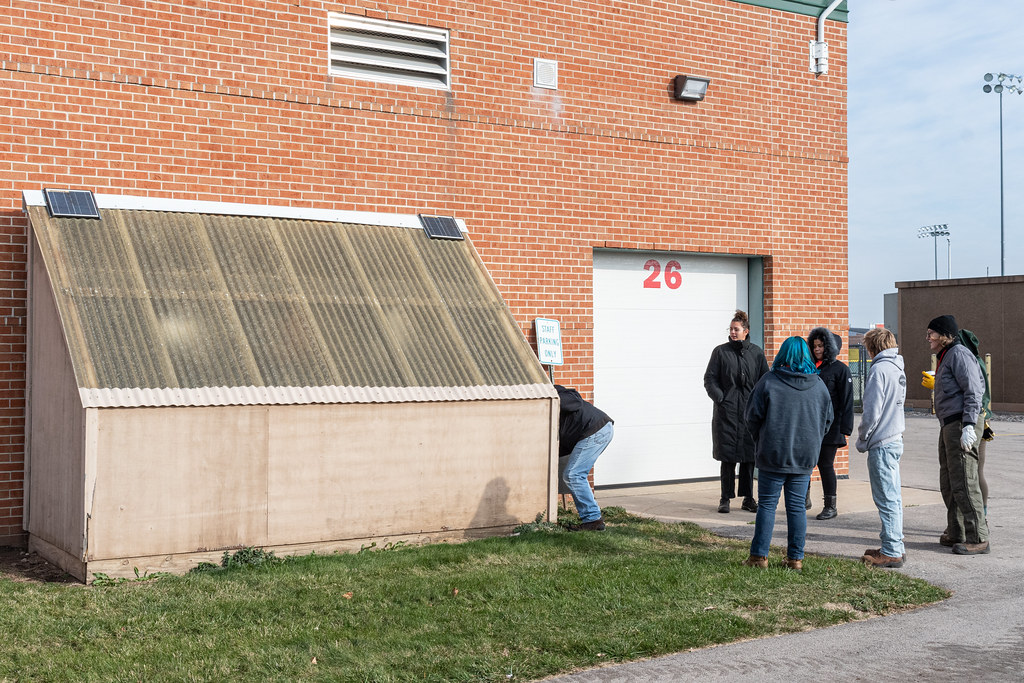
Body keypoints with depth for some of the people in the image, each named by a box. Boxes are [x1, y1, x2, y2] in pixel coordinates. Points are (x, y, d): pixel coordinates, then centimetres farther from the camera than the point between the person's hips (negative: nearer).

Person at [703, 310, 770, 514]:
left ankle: (748, 498, 15)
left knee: (749, 457, 6)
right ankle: (725, 498, 8)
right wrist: (721, 398, -10)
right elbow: (709, 380, 3)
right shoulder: (720, 352, 3)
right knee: (728, 457, -2)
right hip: (727, 412, -2)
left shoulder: (756, 352, 7)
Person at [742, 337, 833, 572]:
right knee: (797, 506, 8)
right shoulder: (819, 385, 3)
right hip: (805, 457, 3)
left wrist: (762, 440, 13)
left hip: (773, 455, -3)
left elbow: (752, 416, -4)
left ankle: (759, 555, 5)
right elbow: (827, 420, 12)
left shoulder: (769, 381, -9)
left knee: (767, 504, 4)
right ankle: (796, 558, 11)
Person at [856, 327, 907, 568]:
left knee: (887, 499, -6)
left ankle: (892, 553, -3)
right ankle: (895, 547, 22)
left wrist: (862, 440, -4)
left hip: (881, 443, -9)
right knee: (893, 497, 15)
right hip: (896, 439, 9)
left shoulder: (879, 370, -15)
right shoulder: (897, 368, 12)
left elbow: (872, 412, -18)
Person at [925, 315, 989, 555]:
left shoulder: (959, 354, -10)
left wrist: (968, 426, -24)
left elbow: (973, 391, -17)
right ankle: (956, 533, 22)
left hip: (961, 425, -11)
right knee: (949, 483, 14)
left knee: (964, 483, -11)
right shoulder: (946, 357, 21)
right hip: (949, 425, 11)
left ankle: (978, 539, -7)